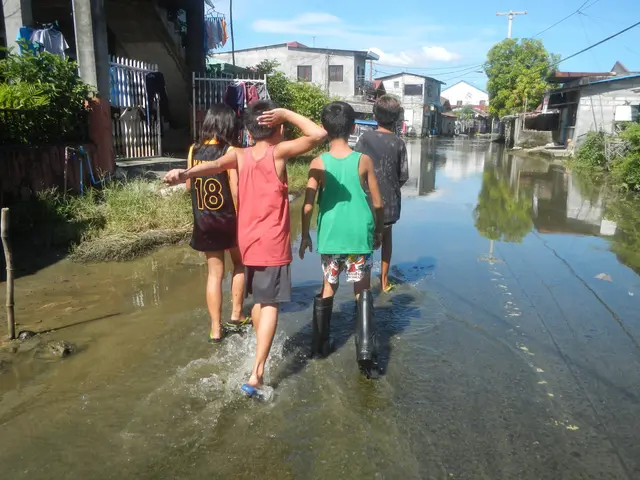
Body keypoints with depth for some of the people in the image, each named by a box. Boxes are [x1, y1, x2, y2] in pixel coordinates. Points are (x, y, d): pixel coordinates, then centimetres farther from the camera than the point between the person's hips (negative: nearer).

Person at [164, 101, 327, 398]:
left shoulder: (239, 155, 0)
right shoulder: (280, 151, -10)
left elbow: (215, 165, -20)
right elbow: (319, 134, -14)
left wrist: (187, 174, -35)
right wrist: (286, 113, -9)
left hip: (248, 242, 5)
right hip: (273, 244, -5)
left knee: (259, 300, 22)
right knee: (270, 306, -3)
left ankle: (263, 355, 40)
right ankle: (256, 375, -10)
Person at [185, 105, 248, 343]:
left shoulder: (194, 150, 0)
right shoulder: (229, 151, -13)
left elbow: (189, 185, 10)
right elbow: (236, 191, -17)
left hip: (204, 222, 3)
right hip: (227, 219, -3)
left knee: (214, 273, 11)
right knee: (240, 264, 21)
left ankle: (215, 329, 14)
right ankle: (236, 316, 23)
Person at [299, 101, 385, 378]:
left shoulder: (318, 163, -5)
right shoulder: (363, 161, -4)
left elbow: (308, 204, -5)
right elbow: (378, 203, 1)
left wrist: (305, 235, 8)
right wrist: (379, 231, 15)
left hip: (330, 235, 1)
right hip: (359, 234, -1)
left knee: (328, 287, 19)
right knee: (362, 290, 11)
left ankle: (319, 345, 27)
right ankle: (366, 351, 1)